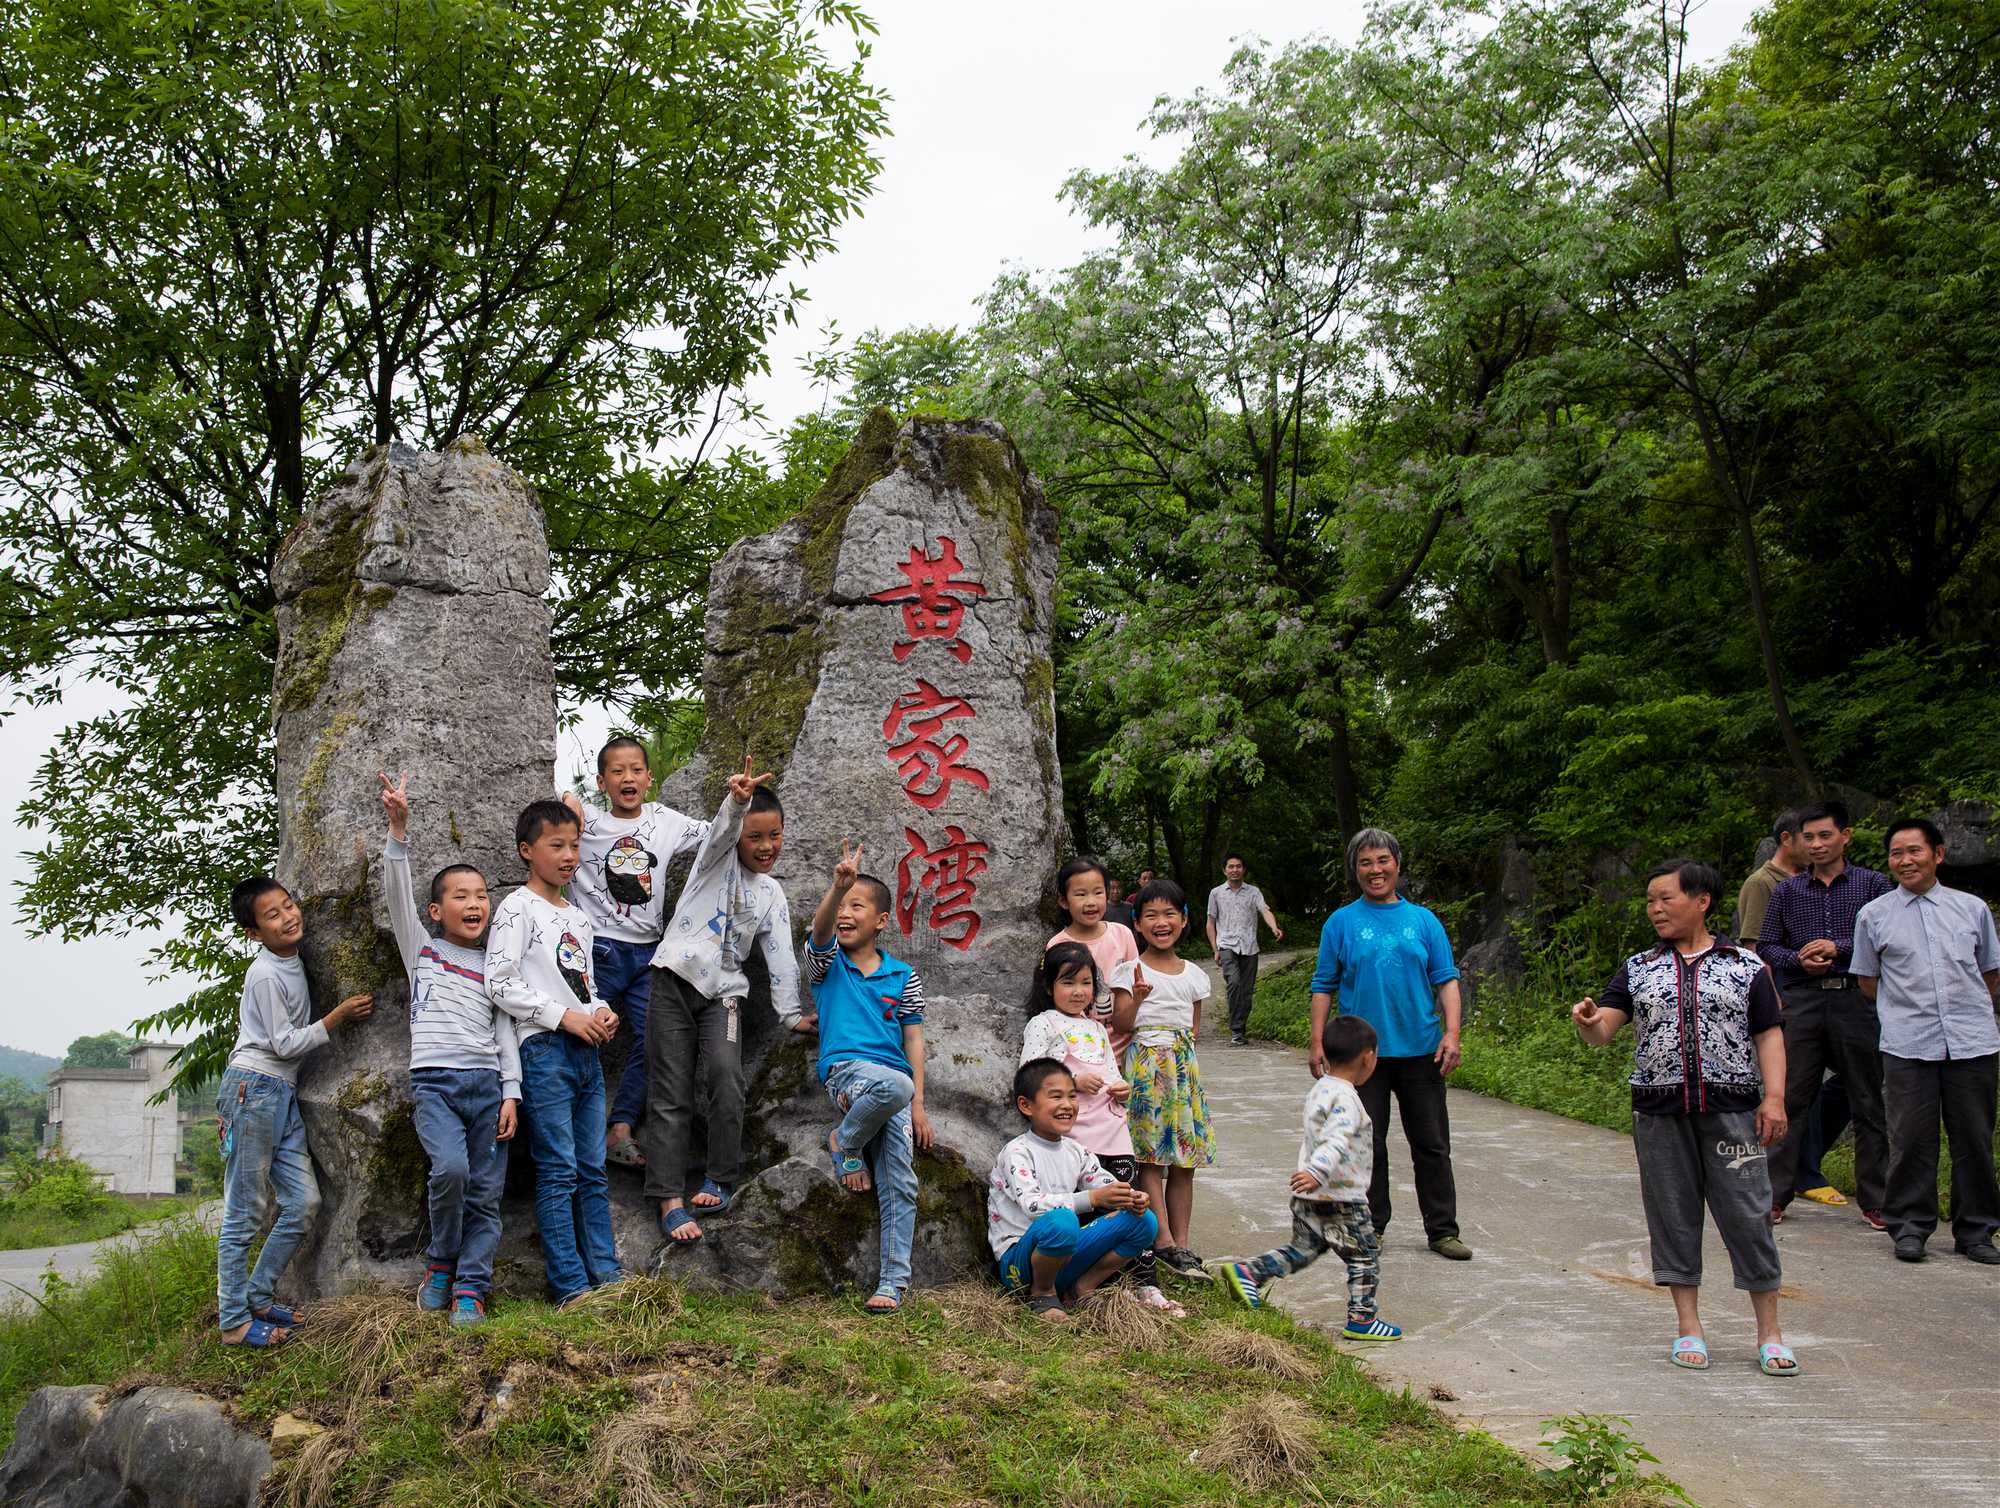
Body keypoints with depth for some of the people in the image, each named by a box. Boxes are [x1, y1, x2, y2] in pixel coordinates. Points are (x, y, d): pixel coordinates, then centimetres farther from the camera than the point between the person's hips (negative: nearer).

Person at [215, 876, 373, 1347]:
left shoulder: (292, 960, 11)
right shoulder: (266, 975, -14)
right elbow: (284, 1044, -12)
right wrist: (338, 1017, -8)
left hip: (284, 1095, 9)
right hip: (254, 1090, -9)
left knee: (304, 1204, 6)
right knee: (245, 1213, -4)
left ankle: (257, 1297, 18)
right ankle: (234, 1320, 1)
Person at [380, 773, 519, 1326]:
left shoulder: (493, 965, 18)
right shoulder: (422, 949, 13)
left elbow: (504, 1030, 13)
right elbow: (398, 895, -2)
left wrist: (511, 1092, 1)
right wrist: (398, 829, -16)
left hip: (487, 1083, 3)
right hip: (435, 1082, -3)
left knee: (485, 1194, -4)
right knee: (450, 1169, -24)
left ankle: (471, 1288, 1)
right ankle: (441, 1263, -1)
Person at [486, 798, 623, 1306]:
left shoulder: (577, 915, 19)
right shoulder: (518, 908, -4)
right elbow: (500, 983, -12)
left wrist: (600, 1010, 5)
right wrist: (564, 1017, -14)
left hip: (586, 1052, 7)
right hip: (545, 1050, -7)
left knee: (593, 1170, 9)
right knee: (558, 1172, -6)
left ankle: (606, 1274, 13)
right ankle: (570, 1285, -4)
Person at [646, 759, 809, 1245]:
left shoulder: (772, 895, 16)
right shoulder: (718, 855, 4)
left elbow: (780, 955, 13)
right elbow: (724, 827, -19)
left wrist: (790, 1013, 4)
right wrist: (737, 799, -42)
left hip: (723, 990, 3)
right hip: (675, 979, -3)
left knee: (726, 1077, -20)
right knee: (672, 1094, -5)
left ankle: (719, 1180, -6)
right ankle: (669, 1198, -4)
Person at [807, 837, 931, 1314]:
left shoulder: (903, 977, 13)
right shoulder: (828, 962, 9)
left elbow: (913, 1040, 11)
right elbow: (820, 927, -13)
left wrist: (919, 1105, 3)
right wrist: (838, 884, -33)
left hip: (896, 1084, 3)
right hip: (845, 1068, -3)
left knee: (899, 1184, -6)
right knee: (893, 1084, -37)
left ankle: (893, 1283, 1)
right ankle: (846, 1144, -9)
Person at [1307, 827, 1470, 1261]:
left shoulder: (1423, 920, 6)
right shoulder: (1341, 923, 3)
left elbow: (1446, 980, 5)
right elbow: (1323, 986, 4)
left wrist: (1452, 1033, -6)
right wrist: (1317, 1042, -2)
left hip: (1420, 1050, 1)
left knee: (1432, 1144, 7)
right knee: (1367, 1145, 6)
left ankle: (1442, 1229, 16)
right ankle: (1370, 1227, 19)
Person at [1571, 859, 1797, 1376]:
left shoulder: (1745, 966, 6)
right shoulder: (1638, 969, 10)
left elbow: (1769, 1035, 4)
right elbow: (1602, 1033, 2)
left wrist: (1774, 1096, -8)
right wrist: (1586, 1020, -21)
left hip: (1731, 1107, -2)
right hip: (1660, 1112, 2)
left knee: (1747, 1214, -1)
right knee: (1673, 1215, 5)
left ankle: (1769, 1333, 9)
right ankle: (1689, 1328, 15)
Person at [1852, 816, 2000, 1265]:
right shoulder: (1873, 915, 7)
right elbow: (1867, 982, 14)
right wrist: (1905, 1009, 11)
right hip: (1907, 1045, -1)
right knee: (1911, 1139, 0)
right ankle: (1909, 1227, 12)